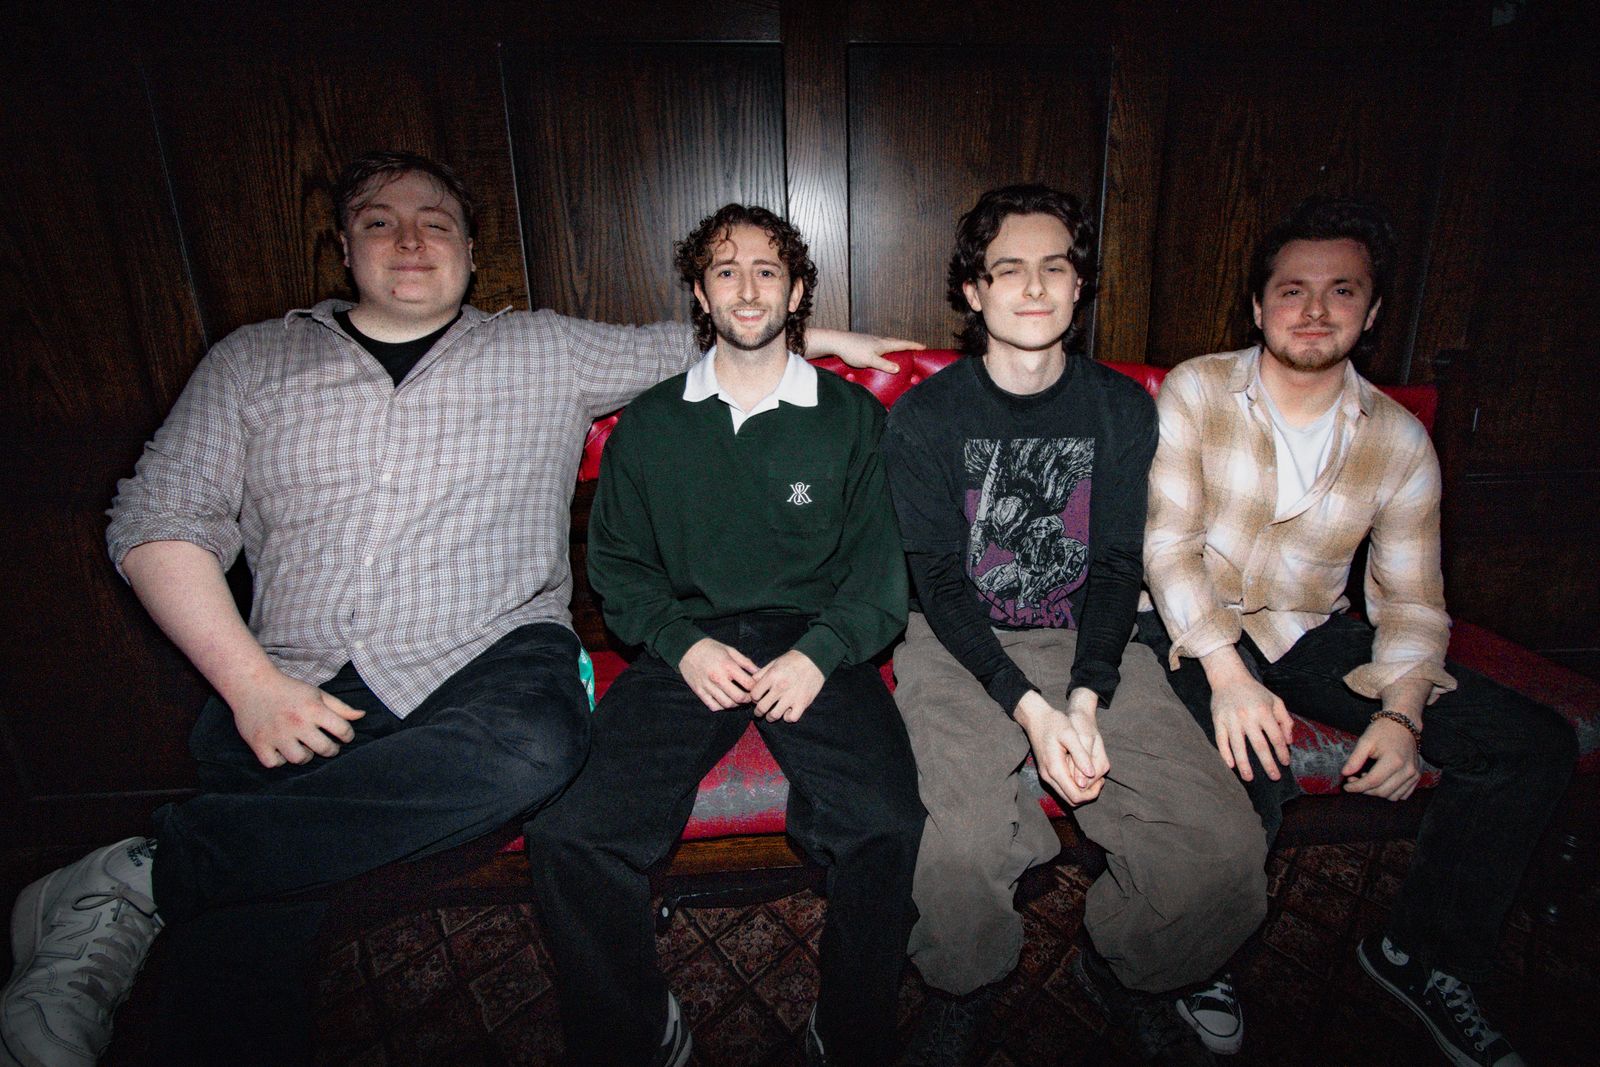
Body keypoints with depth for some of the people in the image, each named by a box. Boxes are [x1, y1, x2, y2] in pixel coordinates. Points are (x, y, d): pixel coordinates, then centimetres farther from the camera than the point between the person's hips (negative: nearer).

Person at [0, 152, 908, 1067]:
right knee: (243, 923, -26)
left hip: (486, 660, 1)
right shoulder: (255, 361, 15)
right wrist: (249, 683, -5)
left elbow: (687, 345, 23)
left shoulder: (547, 352, 14)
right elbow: (157, 522, 9)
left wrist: (810, 335, 13)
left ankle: (146, 871, -21)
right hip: (302, 687, 1)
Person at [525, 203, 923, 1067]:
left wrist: (819, 653, -12)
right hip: (686, 646, 2)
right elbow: (616, 565, 11)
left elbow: (881, 567, 5)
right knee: (565, 833, -20)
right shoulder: (649, 424, 13)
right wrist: (685, 644, -7)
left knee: (886, 828, -26)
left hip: (814, 645, -1)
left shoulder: (852, 417, 10)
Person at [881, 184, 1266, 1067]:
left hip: (1091, 643, 3)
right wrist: (1028, 705, -21)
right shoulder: (925, 416, -1)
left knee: (1225, 847, -16)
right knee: (964, 846, -29)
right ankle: (963, 993, 8)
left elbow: (1118, 564, 1)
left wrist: (1085, 700, -15)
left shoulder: (1121, 408, 7)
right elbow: (939, 580, -8)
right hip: (961, 647, -2)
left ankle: (1125, 972, 18)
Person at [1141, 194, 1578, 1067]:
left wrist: (1399, 712, -17)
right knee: (1252, 777, -32)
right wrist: (1226, 671, -26)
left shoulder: (1400, 441, 1)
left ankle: (1422, 955, 14)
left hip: (1311, 635, 5)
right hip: (1192, 628, -4)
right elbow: (1167, 544, -14)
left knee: (1535, 745, -5)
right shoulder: (1195, 391, -8)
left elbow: (1412, 602, 1)